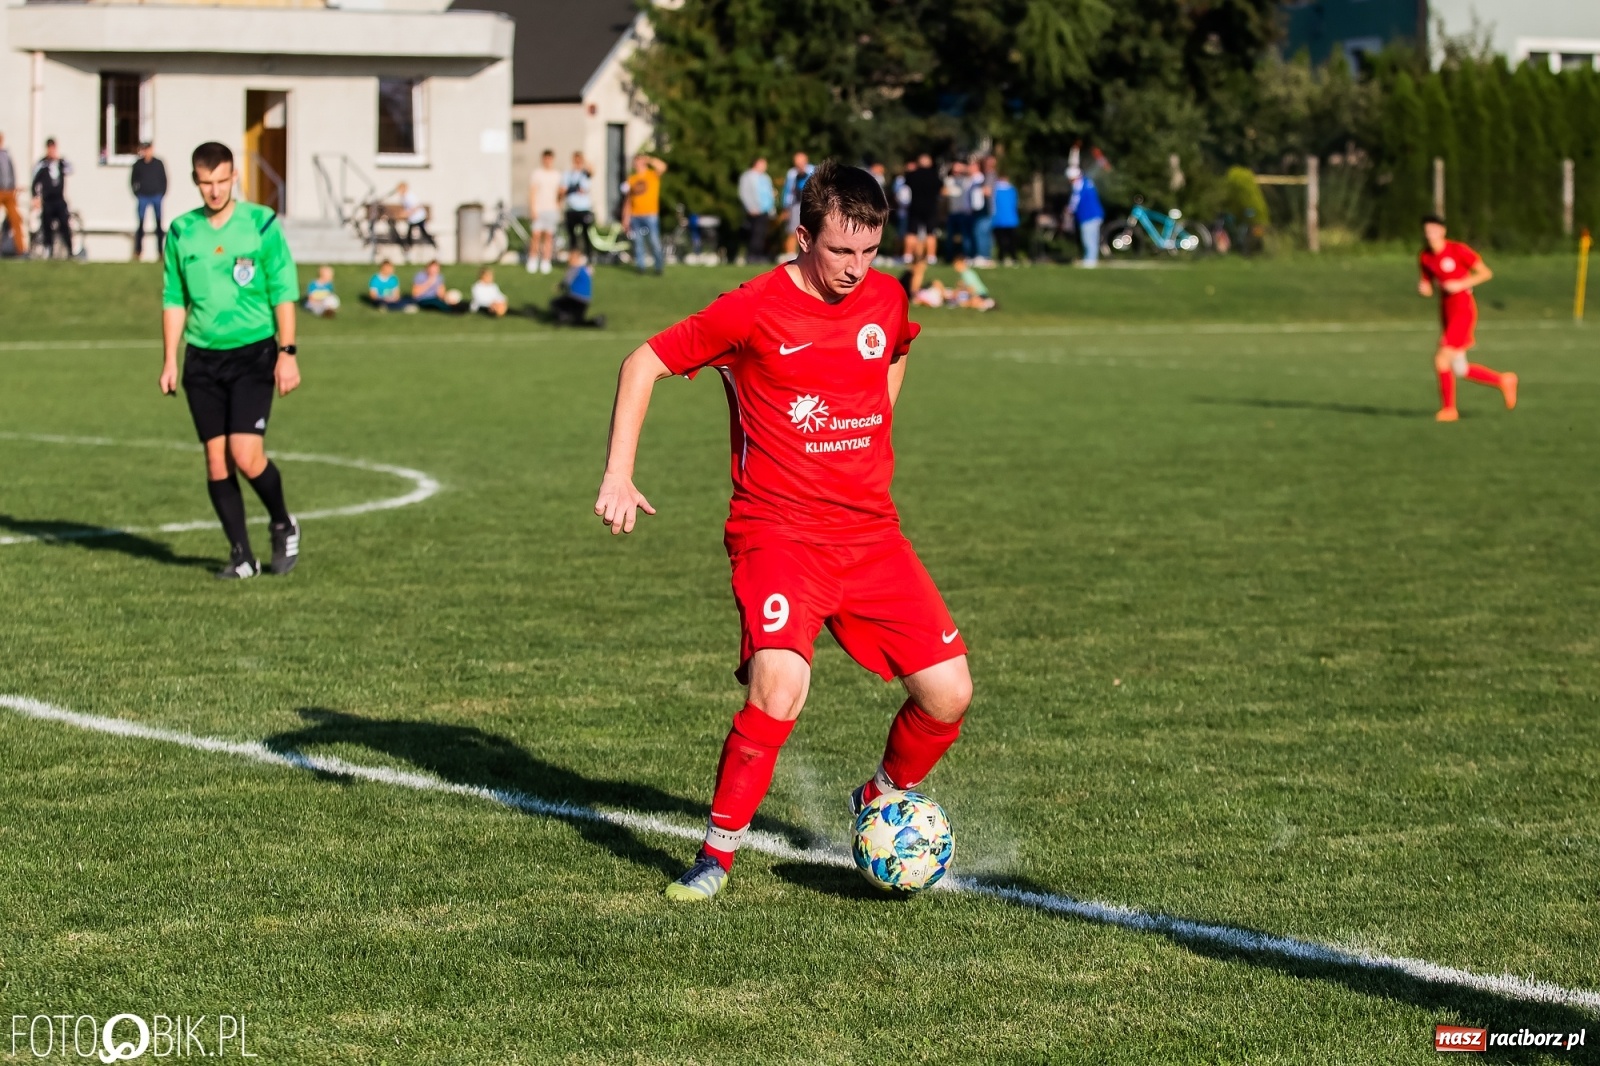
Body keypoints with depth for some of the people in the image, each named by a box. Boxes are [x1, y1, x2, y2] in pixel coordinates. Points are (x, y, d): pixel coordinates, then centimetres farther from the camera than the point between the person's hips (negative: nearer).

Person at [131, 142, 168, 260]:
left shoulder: (158, 164, 0)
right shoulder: (138, 164, 0)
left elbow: (164, 180, 6)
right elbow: (133, 180, 9)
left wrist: (162, 194, -1)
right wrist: (137, 193, 1)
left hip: (156, 196, 0)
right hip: (143, 197, 0)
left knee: (159, 224, 3)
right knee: (140, 223, -1)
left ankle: (160, 250, 9)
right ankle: (138, 249, 5)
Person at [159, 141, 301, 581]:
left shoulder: (261, 223, -3)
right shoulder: (181, 231, 6)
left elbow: (283, 293, -2)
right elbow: (174, 300, 12)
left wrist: (287, 353, -8)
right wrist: (169, 361, 7)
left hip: (253, 353, -3)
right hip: (202, 359, 3)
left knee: (246, 454, -13)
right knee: (215, 458, 1)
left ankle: (283, 525, 13)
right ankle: (241, 555, 10)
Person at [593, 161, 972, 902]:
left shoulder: (885, 299, 5)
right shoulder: (753, 311, -11)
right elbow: (644, 364, -3)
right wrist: (618, 477, -9)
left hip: (871, 531, 5)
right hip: (778, 530, -5)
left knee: (948, 694, -3)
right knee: (780, 688, -28)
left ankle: (882, 801, 28)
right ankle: (717, 853, -9)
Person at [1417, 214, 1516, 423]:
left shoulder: (1458, 250, -12)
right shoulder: (1424, 257, 7)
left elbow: (1486, 273, -7)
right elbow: (1428, 289, 15)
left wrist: (1460, 284, -18)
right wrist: (1423, 288, -9)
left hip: (1463, 310, -8)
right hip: (1446, 311, 8)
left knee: (1442, 359, -16)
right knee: (1459, 370, 8)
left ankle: (1448, 409, -3)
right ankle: (1503, 381, 27)